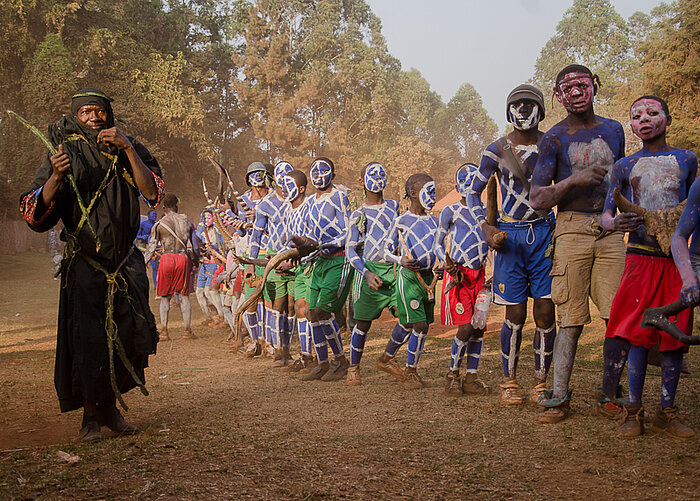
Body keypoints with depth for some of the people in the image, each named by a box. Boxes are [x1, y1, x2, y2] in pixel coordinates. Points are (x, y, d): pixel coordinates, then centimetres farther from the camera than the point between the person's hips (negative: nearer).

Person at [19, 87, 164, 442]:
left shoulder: (128, 151, 7)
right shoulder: (64, 155, 0)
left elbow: (152, 192, -8)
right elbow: (36, 214, -8)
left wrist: (127, 149, -17)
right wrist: (56, 177, -26)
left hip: (127, 263, 3)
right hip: (85, 264, -3)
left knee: (132, 337, 2)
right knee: (87, 341, -7)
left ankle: (110, 406, 21)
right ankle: (90, 416, 8)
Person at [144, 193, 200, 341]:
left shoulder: (159, 225, 0)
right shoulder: (186, 221, 8)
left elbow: (151, 249, -2)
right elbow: (195, 247, 12)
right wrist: (196, 261, 28)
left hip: (167, 259, -1)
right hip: (183, 258, 2)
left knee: (165, 297, 8)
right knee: (184, 296, 9)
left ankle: (164, 331, 3)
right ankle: (188, 330, 5)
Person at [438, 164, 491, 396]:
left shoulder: (486, 211, 14)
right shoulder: (450, 211, 1)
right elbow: (438, 243, 3)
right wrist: (448, 263, -14)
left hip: (479, 275, 5)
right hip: (457, 274, -5)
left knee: (479, 327, 2)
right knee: (466, 327, -12)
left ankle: (471, 377, 11)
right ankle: (452, 374, 4)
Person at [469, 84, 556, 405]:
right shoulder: (497, 150, 1)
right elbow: (474, 192, 9)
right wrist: (485, 227, -5)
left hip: (544, 234, 1)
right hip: (510, 235, -1)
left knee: (545, 314, -1)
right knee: (515, 316, -1)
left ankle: (540, 382, 14)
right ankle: (510, 381, 16)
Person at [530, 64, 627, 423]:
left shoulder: (614, 130, 15)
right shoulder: (554, 139, 3)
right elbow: (537, 200, -3)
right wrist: (574, 181, -16)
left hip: (611, 230, 3)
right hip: (572, 229, -3)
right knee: (571, 320, -5)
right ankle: (559, 396, 4)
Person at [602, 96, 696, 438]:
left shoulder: (686, 160, 11)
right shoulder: (624, 166, 10)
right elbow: (606, 214, 7)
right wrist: (615, 223, -16)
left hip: (677, 258, 1)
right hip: (640, 256, -1)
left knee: (674, 334, 1)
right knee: (638, 334, -5)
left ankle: (667, 412, 10)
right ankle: (634, 410, 4)